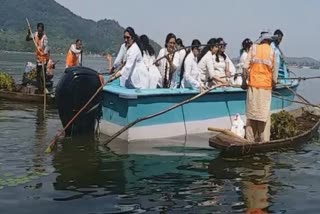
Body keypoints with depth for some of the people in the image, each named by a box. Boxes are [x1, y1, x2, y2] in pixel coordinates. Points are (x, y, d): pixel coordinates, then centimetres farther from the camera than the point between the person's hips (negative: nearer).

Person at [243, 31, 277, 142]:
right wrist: (273, 84, 15)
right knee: (265, 114, 4)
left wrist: (244, 80, 5)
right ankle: (264, 139, 6)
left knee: (251, 112, 7)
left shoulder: (253, 48, 1)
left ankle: (250, 139, 11)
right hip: (266, 86, 0)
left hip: (253, 84, 1)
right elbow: (274, 72, 2)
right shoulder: (272, 52, 1)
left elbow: (246, 66, -5)